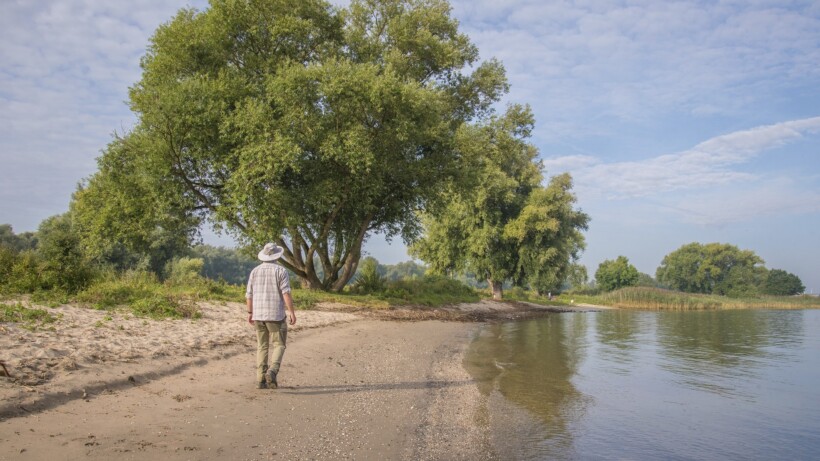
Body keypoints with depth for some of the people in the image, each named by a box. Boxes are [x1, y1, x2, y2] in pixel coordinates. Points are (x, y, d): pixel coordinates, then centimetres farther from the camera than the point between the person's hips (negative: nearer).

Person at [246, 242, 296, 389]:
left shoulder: (255, 271, 5)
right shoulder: (280, 270, -8)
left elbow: (249, 294, 6)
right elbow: (286, 293, -15)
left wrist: (250, 313, 16)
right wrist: (292, 312, -13)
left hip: (258, 314, 4)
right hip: (275, 315, -4)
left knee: (262, 347, 11)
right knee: (279, 345, 5)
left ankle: (261, 380, 7)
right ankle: (272, 372, -18)